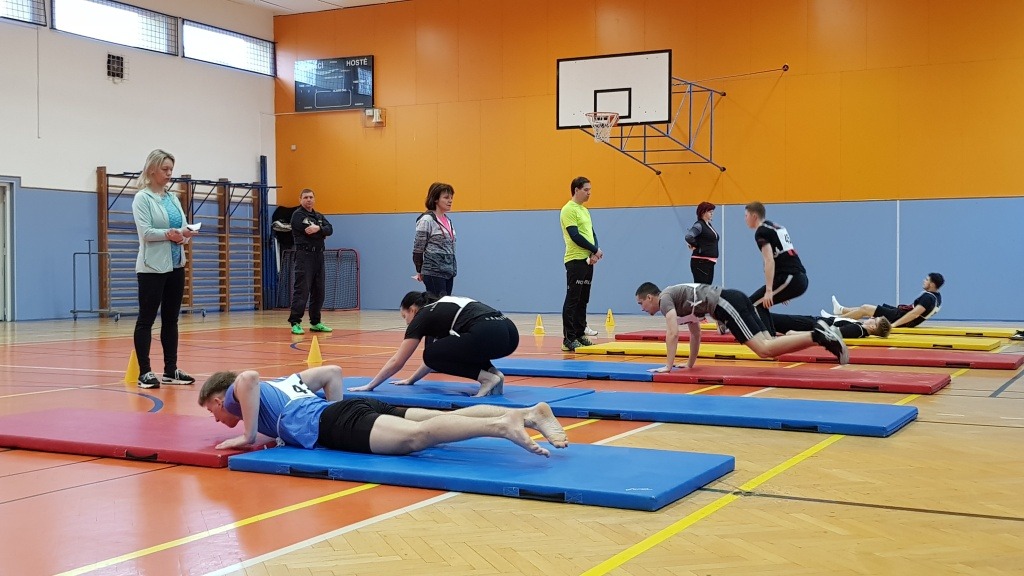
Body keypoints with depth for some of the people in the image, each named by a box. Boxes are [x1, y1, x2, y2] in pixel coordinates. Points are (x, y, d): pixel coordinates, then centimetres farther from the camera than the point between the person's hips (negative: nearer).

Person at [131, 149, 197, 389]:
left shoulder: (173, 198, 13)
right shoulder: (143, 198, -6)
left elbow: (183, 227, 9)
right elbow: (145, 232, -15)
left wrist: (185, 234, -13)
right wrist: (170, 234, -26)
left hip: (175, 265, 7)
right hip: (152, 267, -7)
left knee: (171, 319, 10)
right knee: (146, 319, -2)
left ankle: (171, 369, 16)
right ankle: (145, 372, 0)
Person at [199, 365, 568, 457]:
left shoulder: (236, 396, 14)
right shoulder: (280, 384, 36)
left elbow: (247, 378, -13)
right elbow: (333, 372, 35)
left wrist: (250, 435, -5)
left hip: (332, 424, -8)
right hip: (350, 409, 8)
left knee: (417, 436, -29)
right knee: (447, 418, -8)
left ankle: (501, 425, -49)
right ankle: (530, 413, -24)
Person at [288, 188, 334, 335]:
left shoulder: (319, 216, 19)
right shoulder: (298, 215, -2)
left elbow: (330, 229, 0)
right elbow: (309, 231, -16)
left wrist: (318, 228, -18)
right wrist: (322, 232, -2)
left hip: (318, 255, 7)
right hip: (304, 255, -7)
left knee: (318, 291, 9)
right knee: (302, 290, -12)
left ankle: (315, 322, 18)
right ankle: (295, 323, -12)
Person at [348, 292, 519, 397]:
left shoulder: (423, 316, 12)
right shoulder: (443, 308, 34)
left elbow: (397, 361, 15)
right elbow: (440, 352, 43)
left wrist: (370, 386, 25)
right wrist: (411, 380, 47)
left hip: (489, 336, -9)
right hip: (509, 334, 9)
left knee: (432, 355, 8)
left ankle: (488, 378, -2)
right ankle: (492, 371, 11)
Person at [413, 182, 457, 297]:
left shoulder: (448, 220, 14)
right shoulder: (427, 220, -10)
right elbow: (418, 248, -6)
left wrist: (453, 269, 17)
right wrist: (420, 271, 1)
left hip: (448, 272, 8)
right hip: (434, 272, -8)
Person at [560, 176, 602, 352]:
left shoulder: (584, 210, 18)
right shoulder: (569, 210, -10)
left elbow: (591, 233, 13)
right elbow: (575, 236, -18)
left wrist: (593, 254, -5)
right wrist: (595, 250, -11)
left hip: (588, 260, 9)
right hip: (575, 260, -9)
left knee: (583, 300, 11)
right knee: (572, 300, -8)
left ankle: (580, 335, 16)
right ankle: (568, 339, -7)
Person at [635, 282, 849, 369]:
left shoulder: (665, 298, 1)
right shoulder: (678, 301, 29)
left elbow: (672, 334, -12)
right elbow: (696, 334, 35)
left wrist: (668, 365, -8)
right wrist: (690, 364, 37)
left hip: (726, 304, -9)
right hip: (733, 302, 9)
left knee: (765, 349, -19)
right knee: (769, 346, 3)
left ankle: (819, 336, -26)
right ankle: (822, 334, -5)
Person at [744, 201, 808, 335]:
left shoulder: (761, 232, -4)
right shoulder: (777, 227, 24)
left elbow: (770, 261, -15)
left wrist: (769, 290, -18)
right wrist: (783, 291, 32)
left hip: (789, 278, -9)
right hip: (801, 279, 9)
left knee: (753, 304, -6)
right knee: (761, 304, 20)